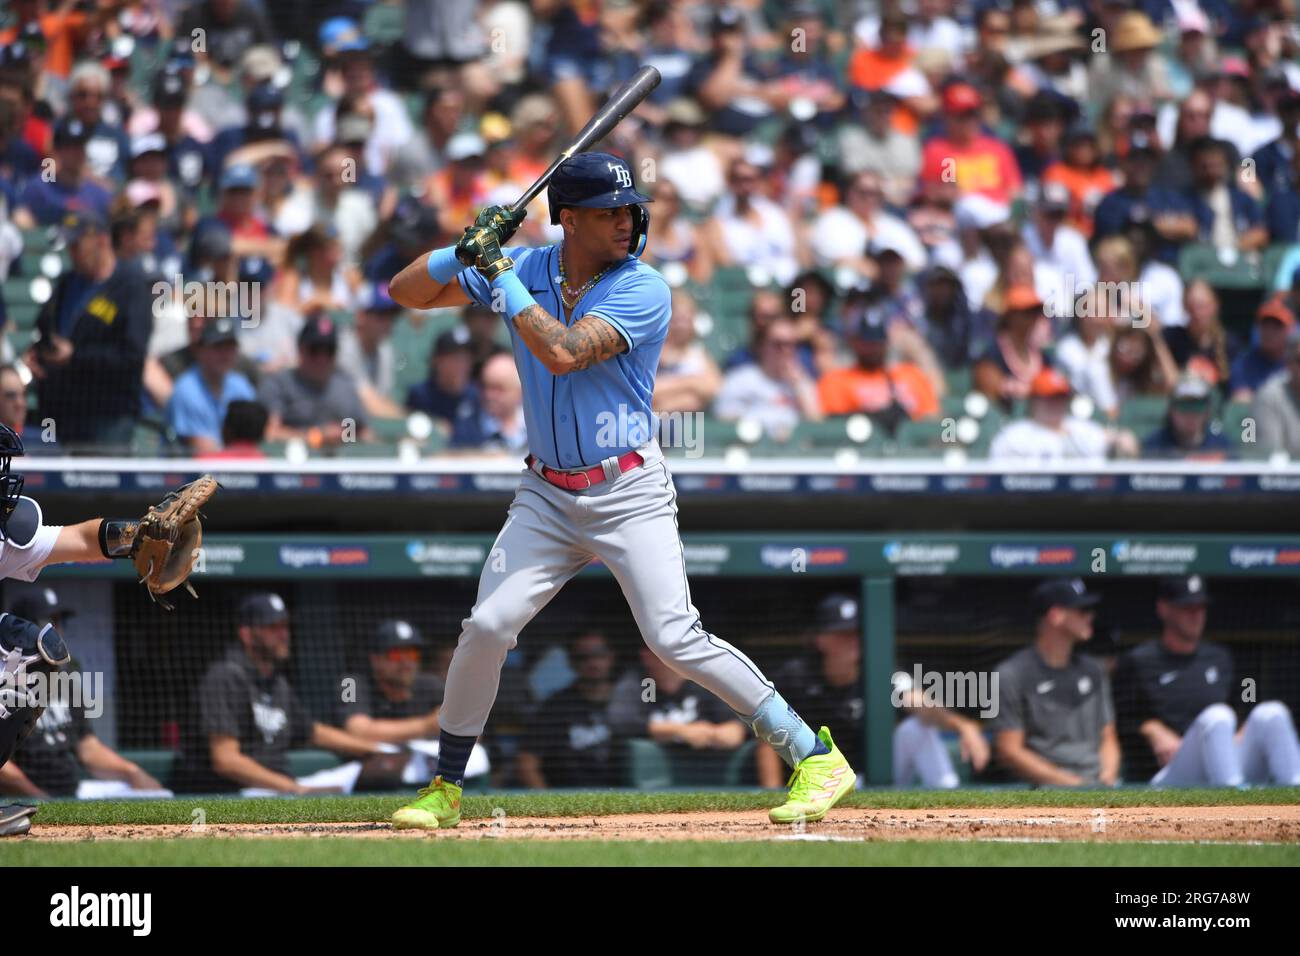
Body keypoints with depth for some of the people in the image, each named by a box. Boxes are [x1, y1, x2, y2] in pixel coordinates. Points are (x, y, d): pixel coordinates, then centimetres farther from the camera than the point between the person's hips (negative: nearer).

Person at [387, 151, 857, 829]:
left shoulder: (643, 289, -12)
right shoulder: (526, 268, 3)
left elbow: (562, 352, -26)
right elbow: (406, 292, 7)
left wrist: (502, 275, -20)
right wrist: (466, 251, -12)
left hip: (628, 493, -5)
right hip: (547, 497, 5)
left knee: (674, 639, -15)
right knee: (486, 626, -5)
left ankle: (814, 756, -9)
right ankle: (446, 789, 11)